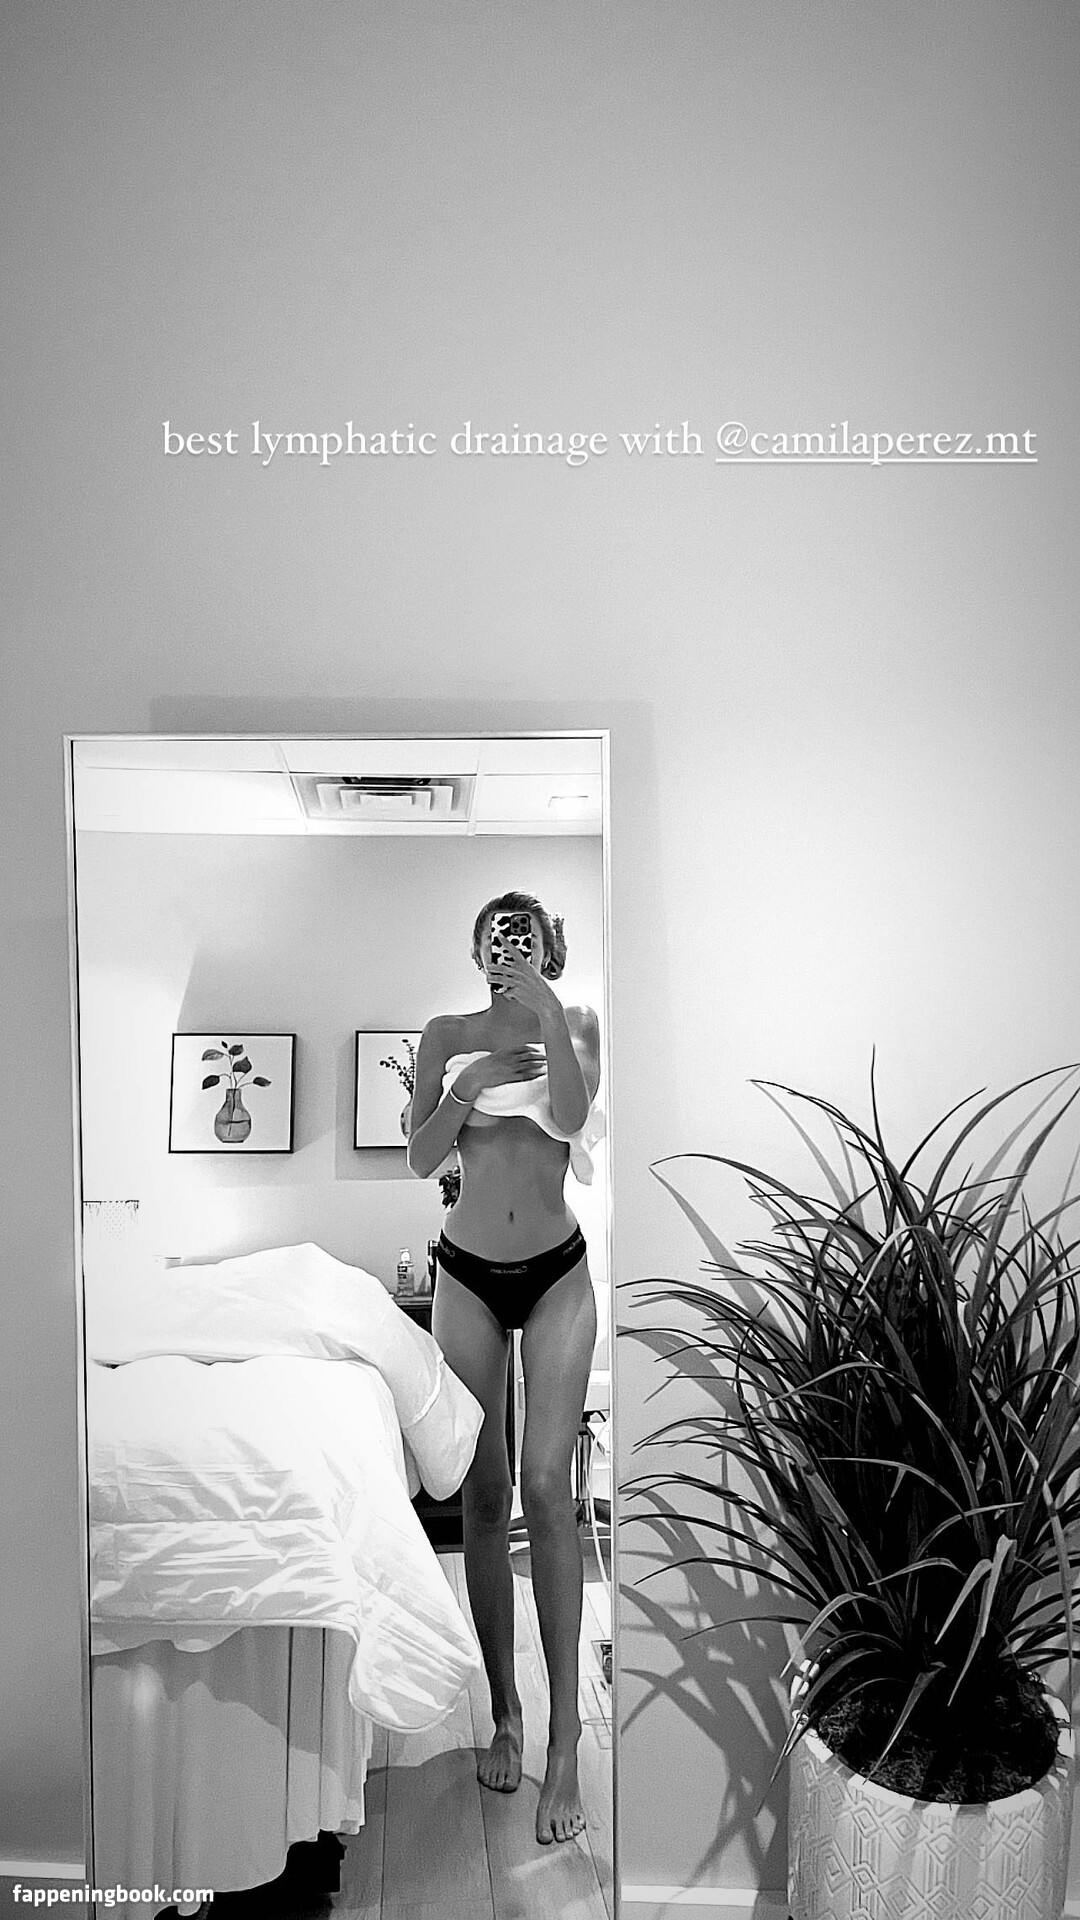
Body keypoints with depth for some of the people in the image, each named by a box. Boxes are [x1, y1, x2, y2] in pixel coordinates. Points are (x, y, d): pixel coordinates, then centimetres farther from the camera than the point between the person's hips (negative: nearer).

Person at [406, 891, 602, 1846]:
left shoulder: (574, 1025, 1)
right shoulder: (447, 1035, 3)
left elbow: (571, 1116, -18)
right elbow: (421, 1158, -3)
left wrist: (546, 1011, -22)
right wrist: (472, 1085, -16)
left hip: (557, 1273, -1)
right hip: (468, 1273, 2)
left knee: (545, 1486, -9)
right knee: (483, 1494, 5)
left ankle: (563, 1740, 0)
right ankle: (505, 1712, 20)